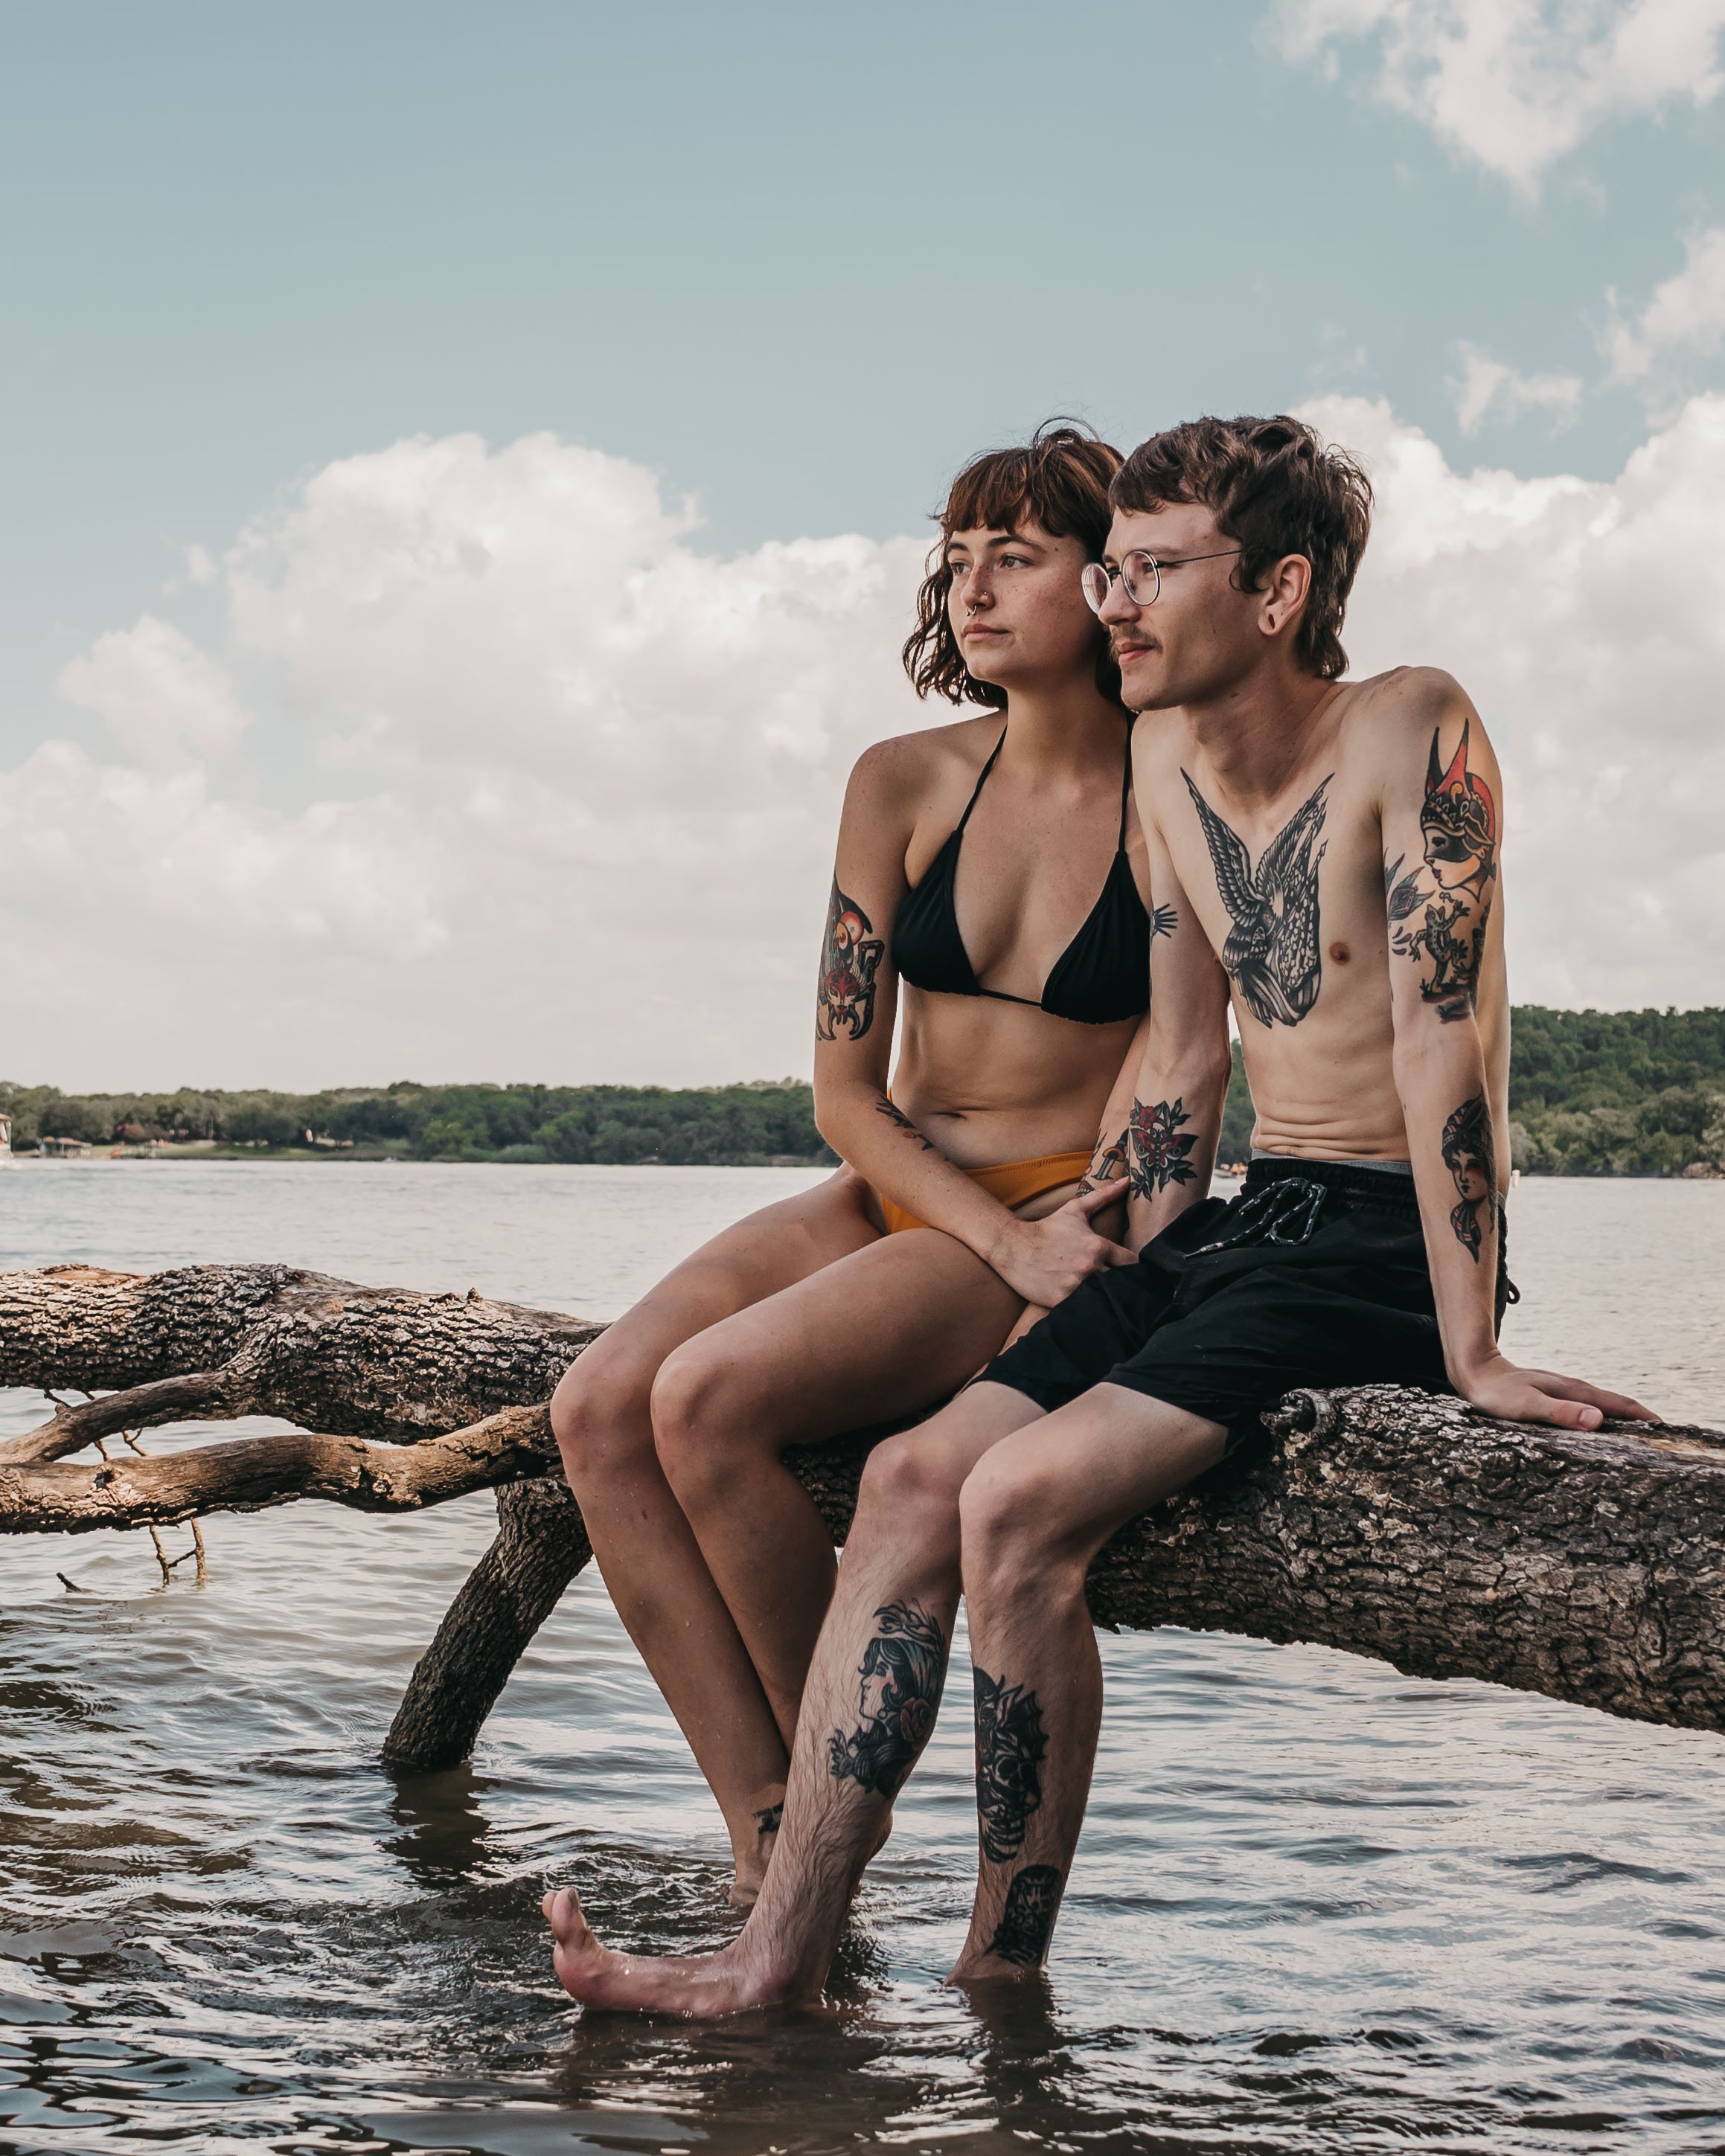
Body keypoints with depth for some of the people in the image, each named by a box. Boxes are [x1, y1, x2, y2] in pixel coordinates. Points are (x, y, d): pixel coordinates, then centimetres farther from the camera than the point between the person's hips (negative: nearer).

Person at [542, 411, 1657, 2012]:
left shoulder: (1410, 734, -13)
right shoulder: (1165, 757, 11)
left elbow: (1450, 1037, -18)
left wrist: (1470, 1352, -21)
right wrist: (1127, 1308, 10)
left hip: (1383, 1244, -8)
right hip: (1244, 1222, 8)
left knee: (1018, 1498, -23)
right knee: (911, 1479, -7)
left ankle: (998, 1988, -9)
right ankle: (777, 1956, -6)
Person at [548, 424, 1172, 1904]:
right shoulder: (906, 785, 4)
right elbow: (844, 1088, 1)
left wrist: (1075, 1248, -19)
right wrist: (1005, 1241, -13)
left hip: (1056, 1219, -5)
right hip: (892, 1201, 5)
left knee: (708, 1396, -27)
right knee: (600, 1409, -19)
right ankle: (766, 1838, -18)